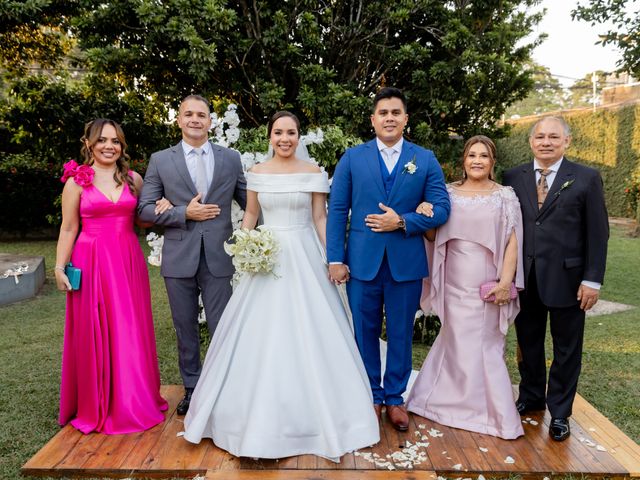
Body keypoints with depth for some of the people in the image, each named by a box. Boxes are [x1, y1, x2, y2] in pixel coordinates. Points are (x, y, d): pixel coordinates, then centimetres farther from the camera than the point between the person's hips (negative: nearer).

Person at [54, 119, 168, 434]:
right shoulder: (76, 181, 0)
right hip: (91, 262, -3)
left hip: (128, 261, 3)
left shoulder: (133, 179, 8)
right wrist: (59, 267, -5)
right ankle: (97, 406, 21)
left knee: (131, 332, 8)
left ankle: (133, 400, 24)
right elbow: (68, 229, 1)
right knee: (94, 333, 4)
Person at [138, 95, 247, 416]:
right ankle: (191, 389, 30)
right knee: (185, 330, 13)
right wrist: (184, 213, -12)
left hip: (218, 257, 0)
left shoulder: (231, 159, 6)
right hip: (179, 259, 1)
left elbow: (249, 202, 9)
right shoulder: (160, 160, 4)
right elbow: (145, 209, 1)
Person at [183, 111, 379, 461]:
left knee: (307, 332, 2)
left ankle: (309, 412, 22)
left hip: (304, 257, -1)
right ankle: (264, 412, 25)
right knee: (260, 334, 5)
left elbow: (321, 218, 1)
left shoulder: (313, 173, 0)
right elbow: (250, 214, 12)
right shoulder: (257, 173, 5)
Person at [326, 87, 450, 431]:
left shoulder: (425, 160, 5)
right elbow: (337, 210, 1)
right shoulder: (352, 158, 4)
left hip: (406, 262, 0)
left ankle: (395, 397, 29)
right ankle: (372, 396, 29)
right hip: (362, 261, 0)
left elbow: (441, 208, 0)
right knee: (365, 332, 10)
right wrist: (335, 259, -5)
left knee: (401, 333, 11)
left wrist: (402, 222, -14)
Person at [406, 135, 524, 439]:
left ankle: (494, 409, 28)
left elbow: (512, 242, -2)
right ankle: (467, 403, 30)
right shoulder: (449, 194, 5)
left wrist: (506, 282, -11)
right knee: (459, 342, 10)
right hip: (456, 282, 1)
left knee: (485, 343, 8)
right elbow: (433, 236, 8)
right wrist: (425, 216, -13)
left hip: (489, 284, -1)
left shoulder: (505, 196, 1)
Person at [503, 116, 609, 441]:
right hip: (524, 278, 2)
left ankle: (559, 412, 28)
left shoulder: (586, 178, -3)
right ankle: (531, 397, 36)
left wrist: (592, 280, -8)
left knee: (566, 348, 11)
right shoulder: (513, 177, 3)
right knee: (528, 342, 16)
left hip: (566, 278, -2)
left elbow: (598, 233, -4)